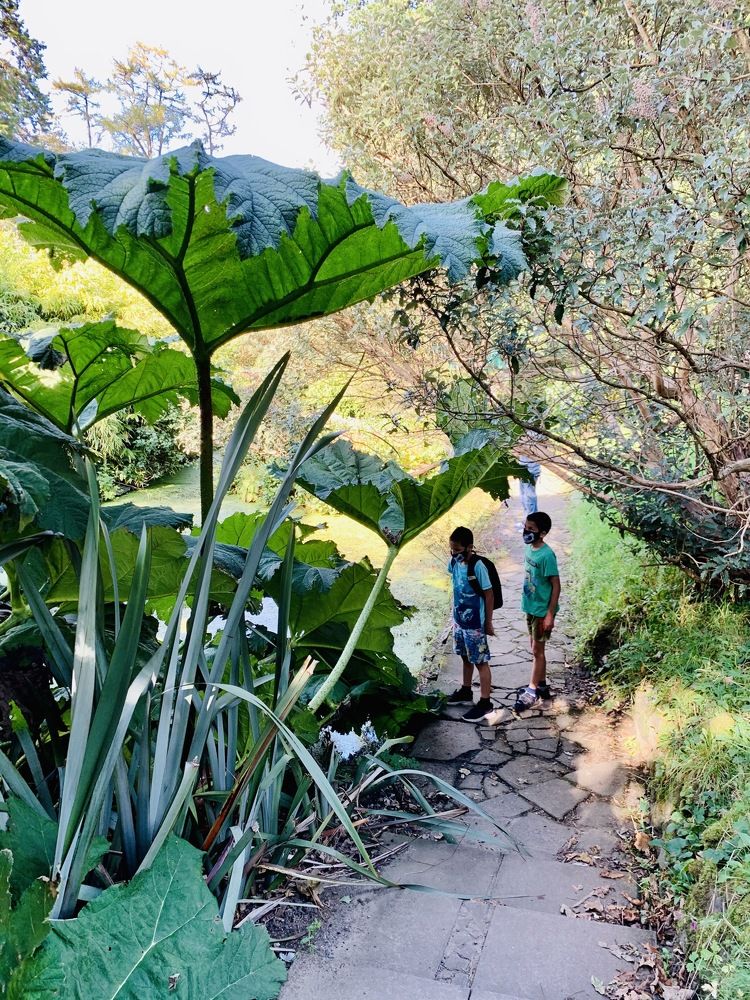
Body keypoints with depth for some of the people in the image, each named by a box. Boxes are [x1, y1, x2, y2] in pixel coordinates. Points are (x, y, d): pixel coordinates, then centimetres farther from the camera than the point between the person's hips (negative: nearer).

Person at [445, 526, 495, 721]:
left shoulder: (478, 567, -24)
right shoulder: (454, 562, -4)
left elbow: (489, 596, -16)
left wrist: (488, 623, -11)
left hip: (474, 624, -7)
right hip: (459, 620, 7)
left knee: (480, 662, 5)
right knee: (466, 657, 23)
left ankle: (485, 702, 16)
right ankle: (466, 692, 40)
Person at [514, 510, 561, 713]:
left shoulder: (546, 555, -23)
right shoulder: (530, 549, 3)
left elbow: (556, 585, -19)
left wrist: (550, 614, -20)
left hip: (542, 610, -8)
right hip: (531, 607, 8)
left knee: (537, 650, 3)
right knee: (535, 648, 17)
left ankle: (532, 691, 15)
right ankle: (541, 685, 30)